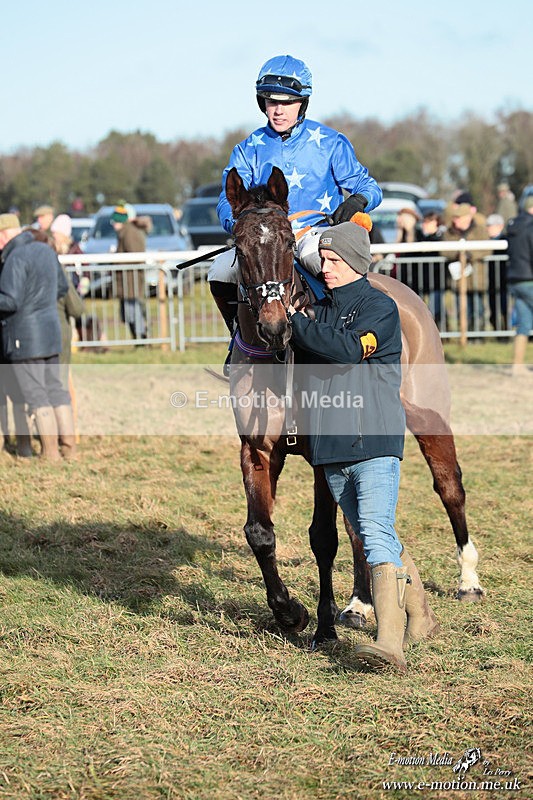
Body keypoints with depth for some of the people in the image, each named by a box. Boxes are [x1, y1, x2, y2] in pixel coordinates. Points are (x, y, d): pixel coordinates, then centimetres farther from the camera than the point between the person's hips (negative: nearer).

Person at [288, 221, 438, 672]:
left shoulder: (381, 308, -4)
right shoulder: (320, 311, 16)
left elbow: (348, 349, -20)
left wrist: (295, 323, -13)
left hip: (374, 441, -7)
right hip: (331, 448, 7)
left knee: (376, 533, -19)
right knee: (372, 536, 14)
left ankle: (391, 642, -28)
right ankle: (420, 618, 30)